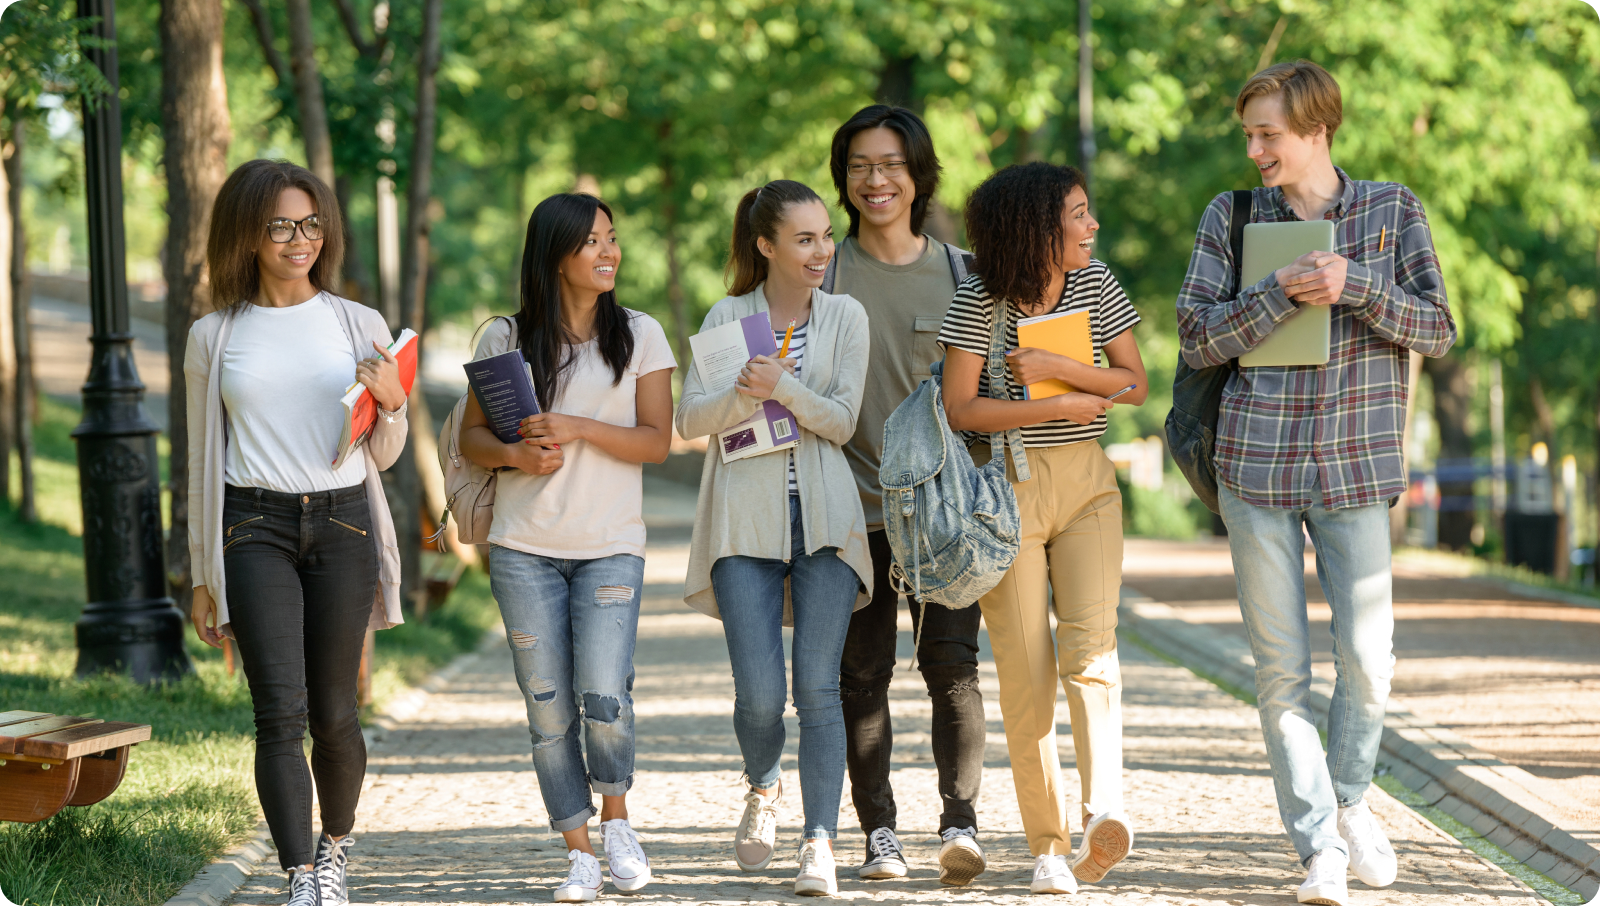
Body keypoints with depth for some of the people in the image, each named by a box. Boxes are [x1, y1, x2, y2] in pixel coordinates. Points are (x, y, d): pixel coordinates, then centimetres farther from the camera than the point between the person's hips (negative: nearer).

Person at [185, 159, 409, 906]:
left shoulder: (359, 326, 8)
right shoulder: (213, 338, 7)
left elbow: (383, 456, 13)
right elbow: (203, 459, 13)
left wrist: (392, 403, -9)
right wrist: (203, 577, 13)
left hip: (342, 523, 1)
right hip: (254, 528, -1)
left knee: (333, 715, 4)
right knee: (280, 711, -14)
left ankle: (336, 845, 30)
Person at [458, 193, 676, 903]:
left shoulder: (640, 335, 5)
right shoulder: (505, 339, 6)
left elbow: (656, 441, -1)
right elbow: (471, 436, 9)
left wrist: (576, 429, -13)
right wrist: (515, 453, -12)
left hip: (610, 546, -1)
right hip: (524, 550, 1)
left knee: (603, 697, -14)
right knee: (548, 707, 0)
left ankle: (616, 818, 13)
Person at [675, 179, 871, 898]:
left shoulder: (845, 317, 8)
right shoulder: (728, 317, 7)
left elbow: (841, 421, -1)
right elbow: (690, 419, 1)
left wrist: (784, 387, -17)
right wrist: (746, 395, -17)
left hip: (824, 518, 0)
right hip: (746, 519, 0)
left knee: (818, 685, -9)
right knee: (759, 693, -7)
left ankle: (819, 843, -7)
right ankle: (763, 789, 24)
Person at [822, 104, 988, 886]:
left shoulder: (959, 272, 8)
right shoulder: (823, 275, 5)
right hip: (856, 501, 0)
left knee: (952, 664, -10)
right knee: (861, 672, 3)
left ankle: (960, 823, -13)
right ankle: (879, 833, 9)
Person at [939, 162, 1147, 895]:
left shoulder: (1095, 284, 3)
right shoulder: (980, 301, -8)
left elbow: (1134, 384, 2)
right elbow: (961, 409, -11)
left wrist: (1054, 366, -13)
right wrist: (1060, 406, -11)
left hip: (1086, 483, 3)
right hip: (1005, 485, -3)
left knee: (1091, 643, -16)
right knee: (1025, 668, -2)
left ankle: (1103, 809, -32)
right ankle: (1048, 844, 4)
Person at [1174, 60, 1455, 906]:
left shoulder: (1392, 210, 4)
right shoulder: (1231, 217, 5)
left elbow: (1437, 330, -1)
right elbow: (1197, 338, 0)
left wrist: (1354, 283, -15)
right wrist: (1282, 291, -14)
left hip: (1355, 463, 0)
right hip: (1257, 463, 0)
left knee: (1367, 658, 0)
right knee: (1280, 667, 0)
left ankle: (1348, 799, 27)